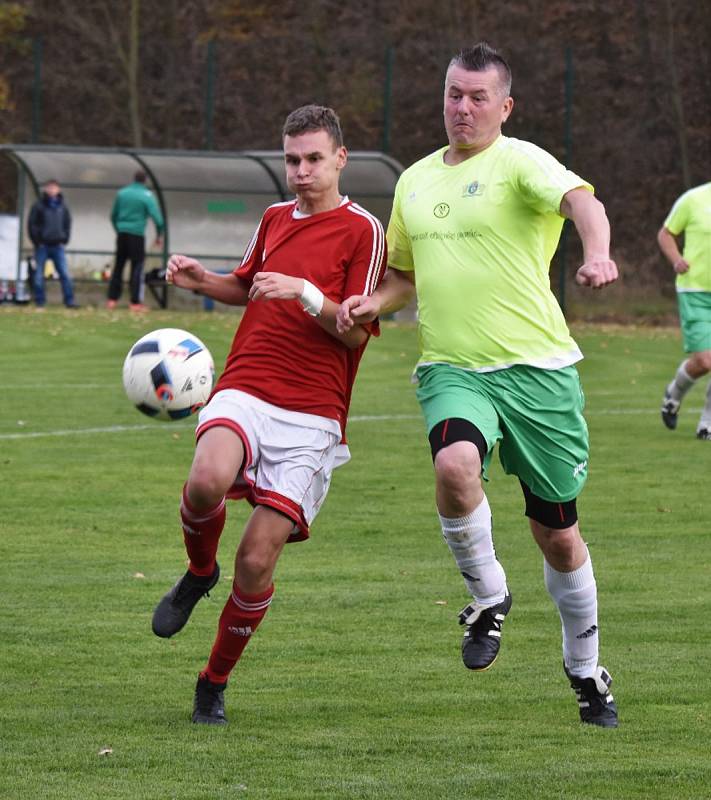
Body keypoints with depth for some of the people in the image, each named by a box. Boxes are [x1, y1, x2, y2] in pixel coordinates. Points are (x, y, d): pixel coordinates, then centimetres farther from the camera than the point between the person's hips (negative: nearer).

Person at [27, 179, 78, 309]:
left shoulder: (62, 206, 8)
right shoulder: (38, 206, -2)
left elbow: (68, 224, 15)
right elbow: (32, 225, -3)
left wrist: (64, 239, 4)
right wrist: (37, 241, -7)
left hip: (57, 246, 2)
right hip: (42, 246, -2)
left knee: (65, 274, -4)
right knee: (38, 275, 0)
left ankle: (69, 301, -3)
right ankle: (40, 302, 6)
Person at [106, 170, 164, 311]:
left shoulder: (121, 193, 9)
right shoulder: (146, 195, -5)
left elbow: (114, 215, 17)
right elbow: (157, 217, -12)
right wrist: (159, 236, 0)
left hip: (121, 234, 4)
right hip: (137, 234, -4)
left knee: (118, 266, 11)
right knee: (137, 267, 0)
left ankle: (112, 299, 10)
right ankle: (135, 302, -4)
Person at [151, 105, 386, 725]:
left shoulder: (362, 230, 0)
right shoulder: (275, 219, 17)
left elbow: (356, 330, -5)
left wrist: (306, 294, -21)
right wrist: (201, 280, 15)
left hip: (312, 415, -3)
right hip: (244, 393, 3)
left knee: (258, 558, -8)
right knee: (208, 480, -31)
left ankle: (214, 684, 13)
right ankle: (199, 572, 2)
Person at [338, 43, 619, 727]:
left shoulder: (519, 162, -5)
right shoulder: (415, 180, 14)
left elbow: (579, 200, -25)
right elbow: (405, 272, 28)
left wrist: (597, 254, -47)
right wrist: (374, 302, 6)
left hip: (537, 365, -3)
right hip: (450, 369, 3)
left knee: (557, 534, 6)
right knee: (455, 465, -31)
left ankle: (586, 672, 28)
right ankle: (487, 595, -5)